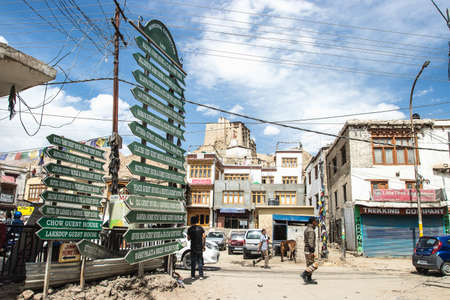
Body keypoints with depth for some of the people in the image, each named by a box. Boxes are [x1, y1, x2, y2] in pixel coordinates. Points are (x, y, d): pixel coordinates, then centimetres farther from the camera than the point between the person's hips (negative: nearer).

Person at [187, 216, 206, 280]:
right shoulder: (201, 228, 0)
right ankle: (201, 275, 4)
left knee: (193, 262, 8)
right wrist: (203, 246, 4)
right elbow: (204, 237, -2)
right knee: (200, 262, 7)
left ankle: (193, 276, 9)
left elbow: (188, 238, 1)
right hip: (200, 248, 1)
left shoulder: (190, 229, -3)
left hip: (193, 248, -1)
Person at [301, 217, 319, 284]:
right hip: (309, 250, -10)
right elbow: (310, 241, -22)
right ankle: (304, 274, -12)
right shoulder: (311, 230, -15)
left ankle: (309, 279, 12)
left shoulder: (307, 229, 17)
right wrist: (312, 251, -25)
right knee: (314, 265, -9)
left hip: (307, 249, 10)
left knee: (309, 265, 11)